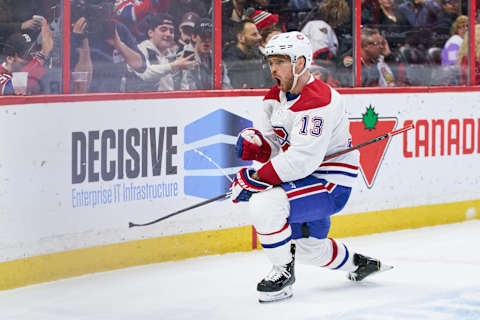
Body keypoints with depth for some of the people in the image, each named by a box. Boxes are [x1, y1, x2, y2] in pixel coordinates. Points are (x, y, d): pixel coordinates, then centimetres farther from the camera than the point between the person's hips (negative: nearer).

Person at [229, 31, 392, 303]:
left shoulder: (318, 101, -25)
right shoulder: (277, 97, 5)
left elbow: (303, 159, -32)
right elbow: (276, 146, 10)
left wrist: (255, 179, -31)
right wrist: (254, 142, -14)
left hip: (331, 184, -10)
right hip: (305, 181, 10)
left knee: (264, 203, -30)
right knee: (306, 247, 24)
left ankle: (283, 273, -12)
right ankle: (359, 263, 48)